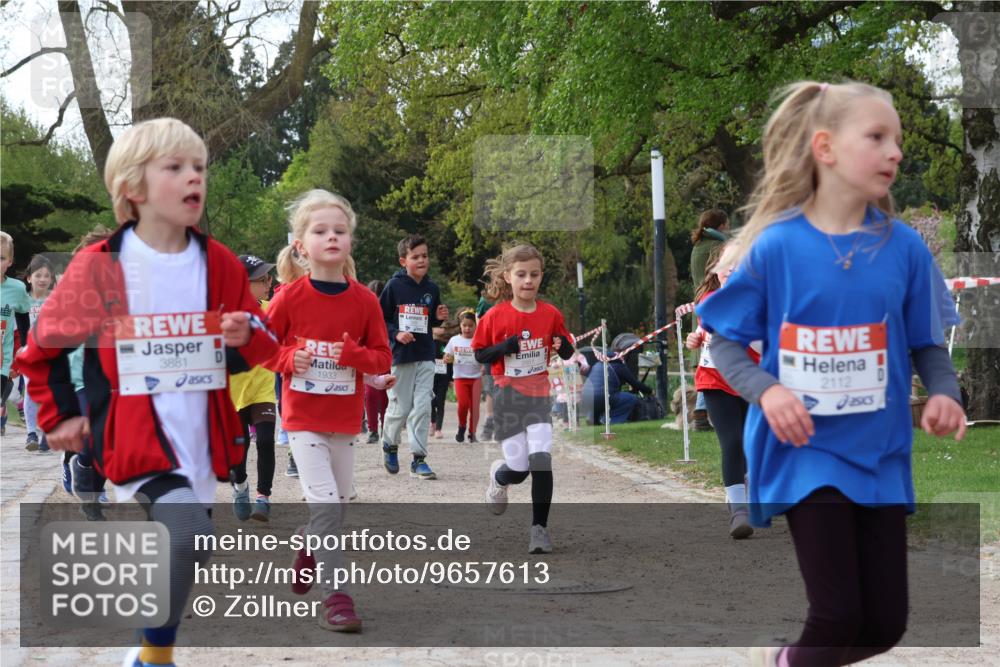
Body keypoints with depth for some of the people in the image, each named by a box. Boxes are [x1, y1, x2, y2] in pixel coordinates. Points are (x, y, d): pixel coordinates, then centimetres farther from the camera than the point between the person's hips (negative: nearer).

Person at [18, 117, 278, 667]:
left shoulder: (219, 265, 5)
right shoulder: (100, 266, -7)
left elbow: (261, 349, 14)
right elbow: (44, 346, 5)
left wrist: (247, 338, -8)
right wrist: (60, 415, 6)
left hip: (200, 440, 5)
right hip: (135, 438, -5)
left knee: (186, 554, 13)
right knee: (186, 535, -26)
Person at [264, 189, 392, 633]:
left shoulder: (364, 301, -3)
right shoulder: (290, 298, -8)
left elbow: (382, 357, 2)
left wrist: (353, 355, -17)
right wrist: (289, 359, -17)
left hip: (344, 419, 3)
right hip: (303, 417, -3)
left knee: (336, 503, 16)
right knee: (325, 504, -13)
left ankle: (307, 555, 45)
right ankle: (335, 597, -12)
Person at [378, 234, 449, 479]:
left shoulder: (432, 289, 6)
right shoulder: (394, 286, -6)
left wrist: (439, 318, -2)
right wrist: (396, 334, -16)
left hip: (425, 357, 3)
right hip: (400, 356, -3)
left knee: (423, 407, -3)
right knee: (400, 408, 4)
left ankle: (419, 458, 2)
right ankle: (390, 445, 31)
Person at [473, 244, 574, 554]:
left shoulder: (550, 314, -2)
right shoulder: (496, 316, -8)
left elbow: (567, 353, 8)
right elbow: (479, 354, -1)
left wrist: (564, 346, -15)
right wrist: (503, 348, -20)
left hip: (539, 397, 1)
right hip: (508, 397, -1)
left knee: (541, 461, -13)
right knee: (518, 469, -2)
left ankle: (540, 528, -2)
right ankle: (498, 474, 36)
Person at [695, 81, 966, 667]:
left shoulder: (904, 247, -3)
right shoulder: (775, 247, -9)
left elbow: (927, 344, 5)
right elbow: (726, 341, -2)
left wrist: (944, 393, -15)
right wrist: (766, 391, -19)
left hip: (881, 450, 4)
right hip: (806, 448, -3)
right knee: (839, 617, -10)